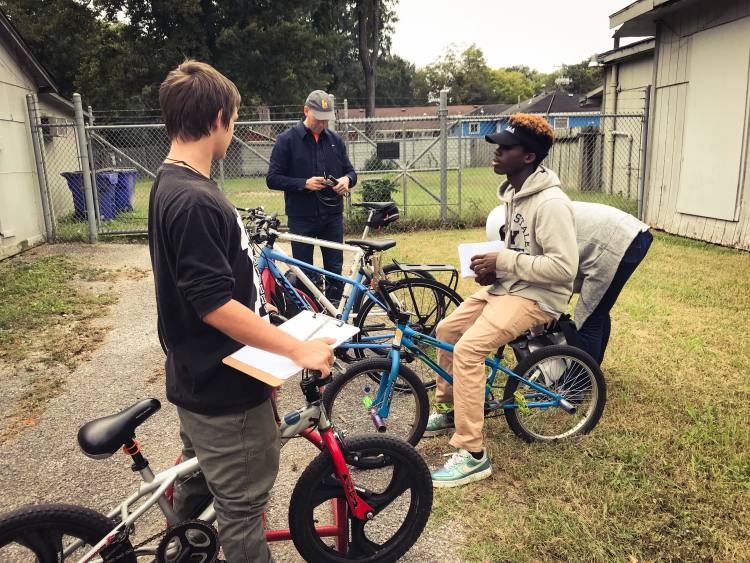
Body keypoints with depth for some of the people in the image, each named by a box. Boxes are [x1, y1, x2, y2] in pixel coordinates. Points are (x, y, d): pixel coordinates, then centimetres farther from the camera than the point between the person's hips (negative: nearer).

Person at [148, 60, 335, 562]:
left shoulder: (173, 185, 7)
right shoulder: (195, 200, -25)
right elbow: (216, 306, -26)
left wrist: (260, 314, 21)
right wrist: (298, 349, -22)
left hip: (199, 379, 10)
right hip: (224, 390, -10)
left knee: (198, 485, 27)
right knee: (242, 507, 8)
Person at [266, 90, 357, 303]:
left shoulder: (335, 140, 8)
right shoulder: (287, 140, -4)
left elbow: (350, 171, 15)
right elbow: (272, 179, -6)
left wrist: (347, 180, -10)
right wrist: (304, 183, -19)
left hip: (333, 216, 3)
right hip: (301, 218, -3)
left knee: (335, 269, 8)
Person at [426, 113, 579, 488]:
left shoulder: (550, 203, -22)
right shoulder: (513, 192, 9)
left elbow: (563, 267, -27)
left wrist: (503, 262, -22)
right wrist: (492, 267, 1)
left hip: (536, 296, -10)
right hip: (506, 285, 10)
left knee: (468, 349, -25)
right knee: (446, 330, 11)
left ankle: (473, 456, -14)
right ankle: (450, 411, 31)